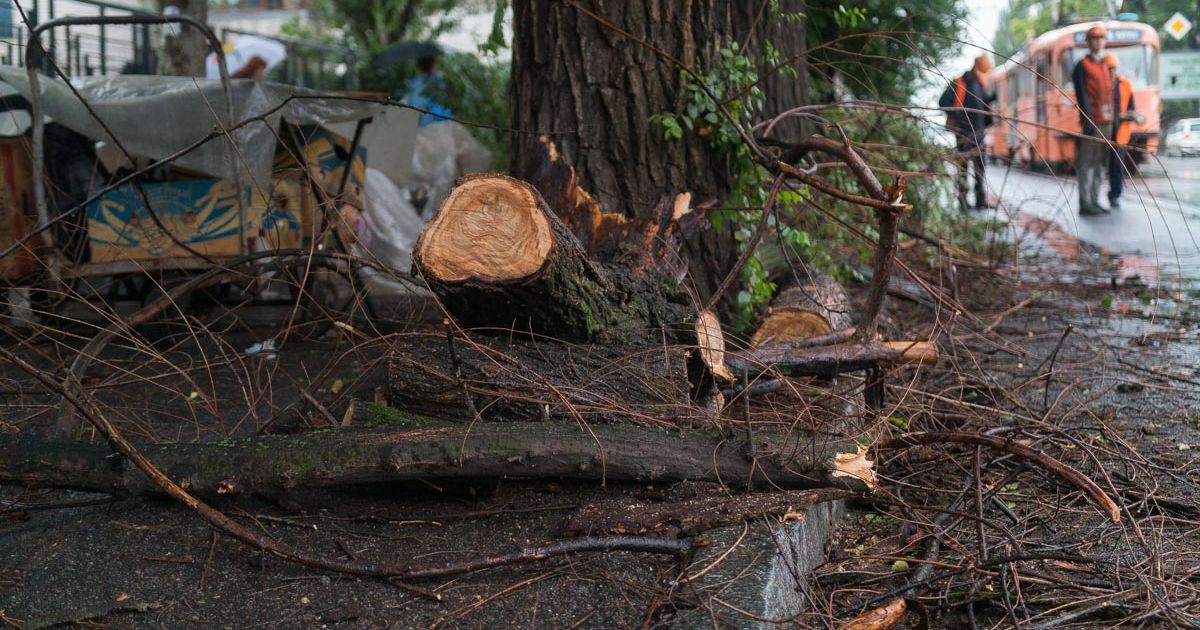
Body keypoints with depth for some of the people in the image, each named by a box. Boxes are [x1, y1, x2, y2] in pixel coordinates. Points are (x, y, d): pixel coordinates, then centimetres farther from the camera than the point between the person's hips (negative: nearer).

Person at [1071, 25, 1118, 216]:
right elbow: (1081, 96, -11)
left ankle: (1094, 200, 13)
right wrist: (1088, 121, -19)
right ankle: (1085, 203, -6)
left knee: (1100, 164, 8)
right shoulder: (1082, 66, -3)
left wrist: (1113, 121, 17)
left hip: (1107, 123, 7)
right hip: (1092, 122, -7)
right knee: (1086, 164, -7)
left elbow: (1112, 95, 22)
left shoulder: (1106, 67, 19)